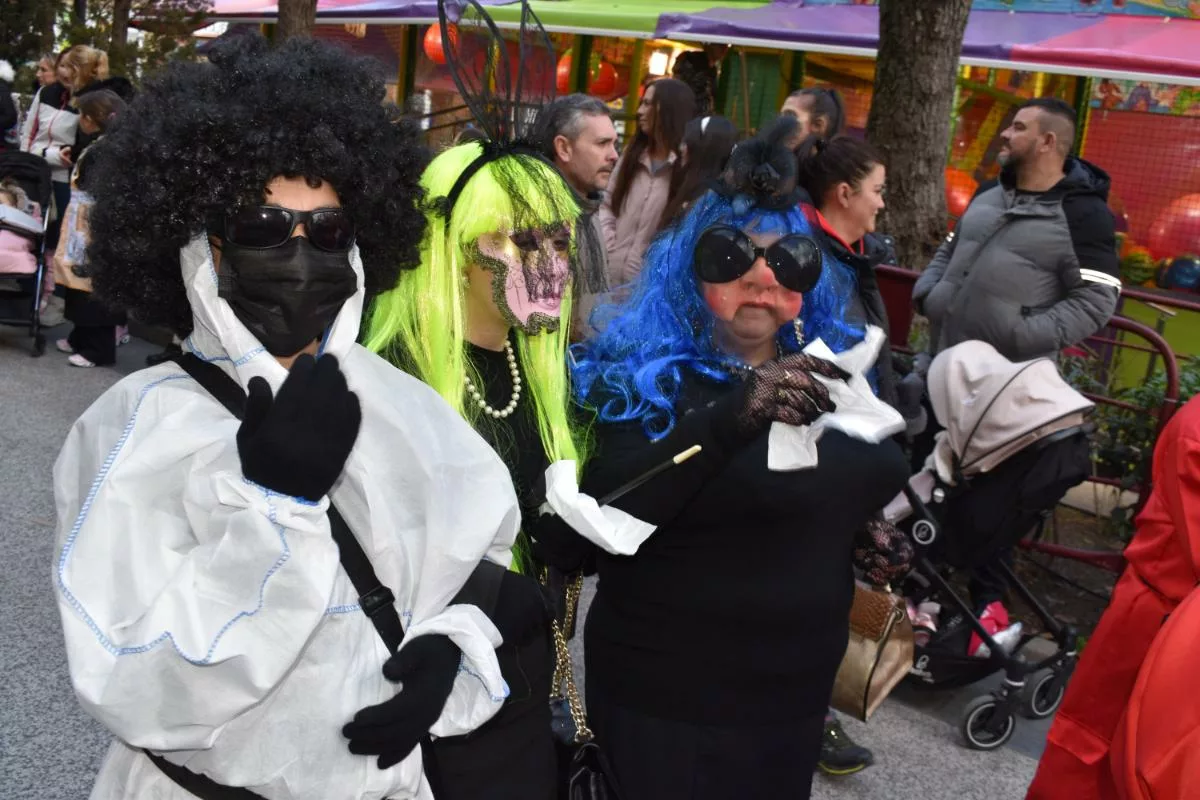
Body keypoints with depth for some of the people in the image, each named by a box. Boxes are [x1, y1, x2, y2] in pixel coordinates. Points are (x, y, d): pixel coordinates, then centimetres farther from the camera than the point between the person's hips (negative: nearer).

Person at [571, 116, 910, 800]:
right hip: (668, 700, -6)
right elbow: (603, 519, -31)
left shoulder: (823, 372, 5)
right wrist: (728, 421, -40)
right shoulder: (646, 376, -15)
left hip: (797, 691, 6)